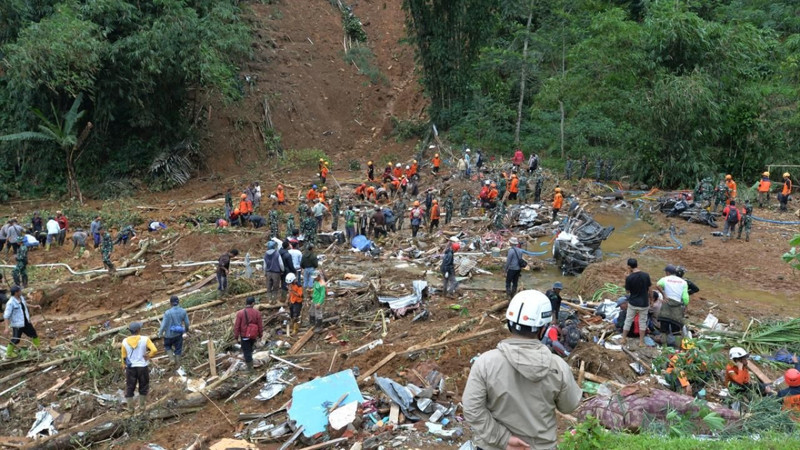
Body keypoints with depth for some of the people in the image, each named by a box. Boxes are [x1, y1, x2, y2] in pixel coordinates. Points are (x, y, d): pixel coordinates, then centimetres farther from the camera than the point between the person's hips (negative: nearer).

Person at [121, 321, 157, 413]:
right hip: (143, 367, -2)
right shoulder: (145, 339, -14)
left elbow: (124, 356, 3)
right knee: (143, 387, 18)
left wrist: (124, 366, 18)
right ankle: (142, 405, 28)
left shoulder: (125, 341, -6)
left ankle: (130, 408, 23)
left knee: (130, 388, 15)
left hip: (130, 368, 2)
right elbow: (154, 350, -24)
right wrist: (148, 356, -5)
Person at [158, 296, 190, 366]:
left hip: (169, 334, -3)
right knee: (178, 349, 19)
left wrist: (160, 334, -1)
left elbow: (164, 325, -18)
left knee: (167, 346, 26)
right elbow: (187, 322, -2)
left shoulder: (168, 313, -25)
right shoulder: (183, 311, -12)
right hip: (179, 334, 3)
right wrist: (186, 329, 20)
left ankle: (172, 359, 10)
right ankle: (177, 364, 30)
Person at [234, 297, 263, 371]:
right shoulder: (257, 313, -10)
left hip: (244, 336, -3)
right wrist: (260, 335, 10)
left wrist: (236, 337, -1)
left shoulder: (240, 313, -15)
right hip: (253, 335, 3)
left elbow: (237, 326, -11)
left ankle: (250, 368, 12)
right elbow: (260, 325, -3)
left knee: (246, 351, 7)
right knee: (250, 348, 26)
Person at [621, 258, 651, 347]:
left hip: (632, 303, -1)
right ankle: (641, 342, 18)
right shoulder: (646, 275, -11)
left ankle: (624, 339, 23)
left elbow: (627, 291, -3)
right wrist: (649, 299, 13)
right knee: (642, 322, 13)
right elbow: (650, 289, -2)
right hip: (644, 303, 1)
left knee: (628, 321, 14)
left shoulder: (629, 278, -16)